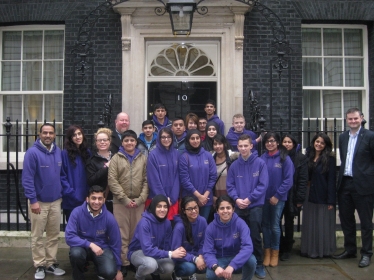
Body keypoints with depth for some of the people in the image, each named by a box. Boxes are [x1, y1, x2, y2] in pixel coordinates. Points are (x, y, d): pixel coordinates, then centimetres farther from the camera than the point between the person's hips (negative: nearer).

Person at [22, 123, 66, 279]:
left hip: (56, 201, 5)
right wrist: (33, 200, -18)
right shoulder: (32, 153, -13)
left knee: (54, 235, 12)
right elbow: (27, 179, -15)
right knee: (37, 236, 6)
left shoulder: (58, 152, 4)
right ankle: (40, 266, 18)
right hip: (39, 201, -5)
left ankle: (51, 264, 25)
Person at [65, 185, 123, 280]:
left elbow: (115, 244, -4)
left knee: (110, 272, -26)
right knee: (76, 253, -35)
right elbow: (69, 237, -22)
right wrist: (90, 244, -32)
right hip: (83, 246, 0)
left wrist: (118, 269, 1)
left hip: (102, 247, 0)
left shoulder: (109, 218, -14)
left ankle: (101, 272, 13)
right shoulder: (77, 212, -18)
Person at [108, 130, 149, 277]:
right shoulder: (116, 158, 3)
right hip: (121, 202, -1)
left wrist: (140, 199, -7)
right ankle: (123, 263, 11)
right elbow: (112, 180, -4)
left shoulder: (143, 158, 8)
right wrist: (125, 199, -10)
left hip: (139, 202, 2)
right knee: (122, 234, 1)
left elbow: (146, 180, 5)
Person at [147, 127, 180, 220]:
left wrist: (172, 197, -4)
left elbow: (177, 177, 4)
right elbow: (153, 180, -9)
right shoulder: (153, 155, -7)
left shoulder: (176, 154, 5)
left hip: (173, 199, 3)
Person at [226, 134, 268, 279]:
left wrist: (249, 198, -14)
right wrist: (236, 198, -14)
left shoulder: (260, 163, -5)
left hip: (255, 206, -3)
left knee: (255, 236, 3)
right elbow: (229, 185, 3)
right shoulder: (234, 165, 2)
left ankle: (259, 265, 17)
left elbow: (263, 185, -10)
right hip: (238, 206, 3)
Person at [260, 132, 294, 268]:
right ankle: (267, 251, 22)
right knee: (265, 225, 9)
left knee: (275, 225, 5)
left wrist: (277, 195, -12)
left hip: (278, 198, -2)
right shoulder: (262, 158, 1)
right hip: (264, 197, 3)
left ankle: (275, 252, 21)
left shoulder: (285, 158, -7)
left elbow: (288, 180, -9)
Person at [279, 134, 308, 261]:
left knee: (289, 223, 9)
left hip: (292, 197, -1)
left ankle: (287, 249, 22)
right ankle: (280, 247, 16)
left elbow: (303, 179, -4)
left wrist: (300, 198, -10)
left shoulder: (301, 158, -1)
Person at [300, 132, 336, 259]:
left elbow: (331, 180, -9)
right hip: (309, 196, 5)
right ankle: (309, 249, 20)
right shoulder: (308, 157, 8)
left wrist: (331, 201, -14)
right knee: (309, 224, 10)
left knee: (323, 224, 3)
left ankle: (323, 250, 15)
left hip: (323, 197, -5)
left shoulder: (329, 159, -5)